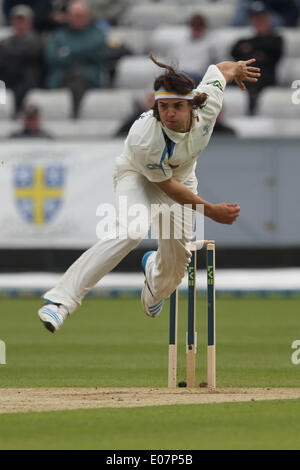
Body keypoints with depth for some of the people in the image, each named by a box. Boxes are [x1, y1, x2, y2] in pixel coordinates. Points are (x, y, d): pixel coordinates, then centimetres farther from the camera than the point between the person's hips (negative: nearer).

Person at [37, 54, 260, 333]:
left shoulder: (208, 106, -30)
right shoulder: (143, 138, -39)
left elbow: (221, 69, -8)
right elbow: (166, 185, -26)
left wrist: (237, 69, 16)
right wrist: (210, 211, -25)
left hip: (182, 178, 5)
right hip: (138, 177, -5)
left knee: (177, 258, 6)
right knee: (131, 231, -34)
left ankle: (155, 287, 49)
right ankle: (60, 300, -38)